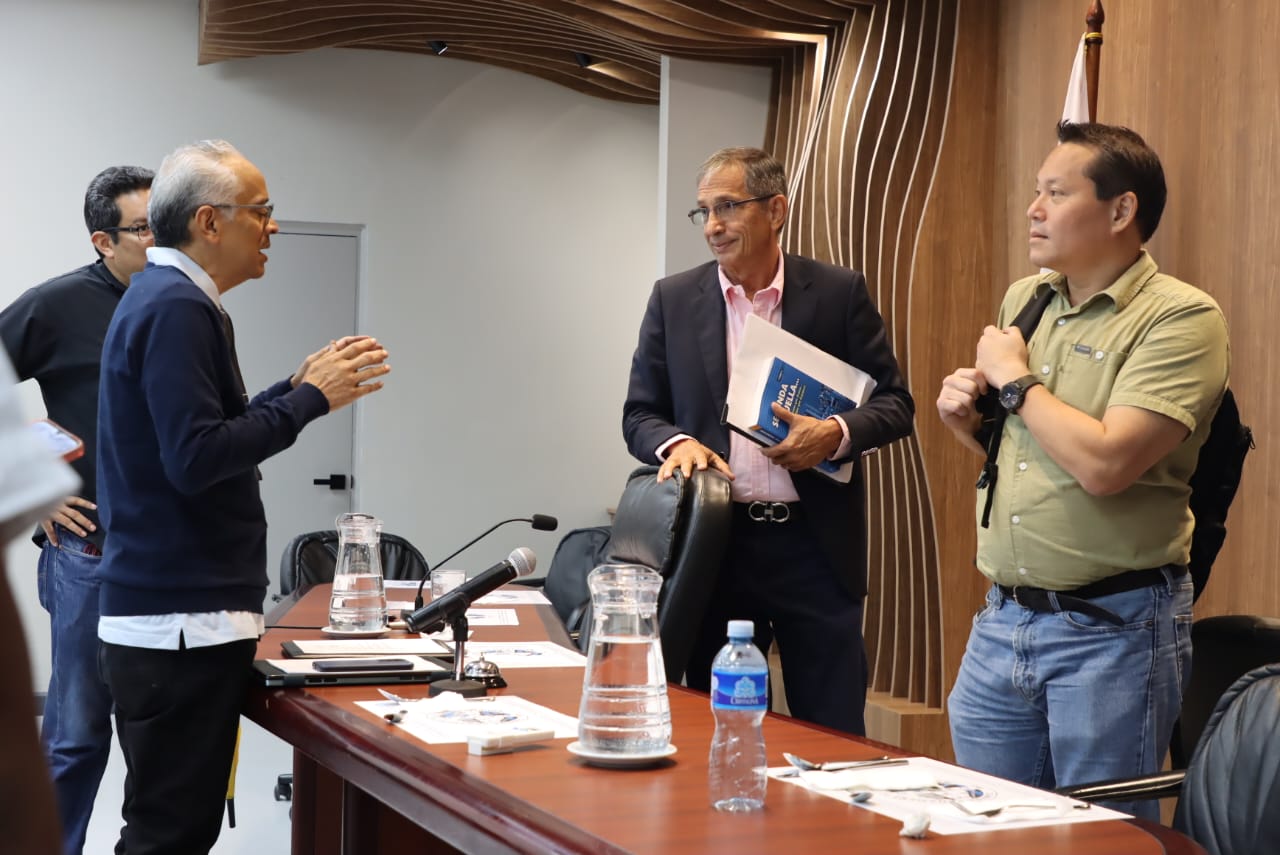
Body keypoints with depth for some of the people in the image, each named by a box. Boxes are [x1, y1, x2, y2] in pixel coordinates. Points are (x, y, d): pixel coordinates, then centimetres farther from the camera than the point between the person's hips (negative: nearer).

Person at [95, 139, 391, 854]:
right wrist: (310, 401, -14)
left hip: (175, 617, 10)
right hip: (184, 623, -10)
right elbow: (197, 459, -22)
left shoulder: (162, 298, 17)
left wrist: (298, 389, 14)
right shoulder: (177, 308, -15)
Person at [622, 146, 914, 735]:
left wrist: (837, 433, -16)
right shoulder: (673, 300, 6)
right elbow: (640, 414, 10)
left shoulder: (840, 293, 2)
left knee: (833, 734, 3)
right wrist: (675, 442, -13)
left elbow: (894, 403, 5)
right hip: (715, 543, 1)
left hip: (816, 546, -1)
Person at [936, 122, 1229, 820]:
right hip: (1002, 618, 7)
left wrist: (1013, 377, -12)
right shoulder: (1023, 300, 9)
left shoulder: (1179, 316, -13)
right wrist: (967, 418, 1)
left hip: (1112, 628, -6)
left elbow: (1102, 463, -25)